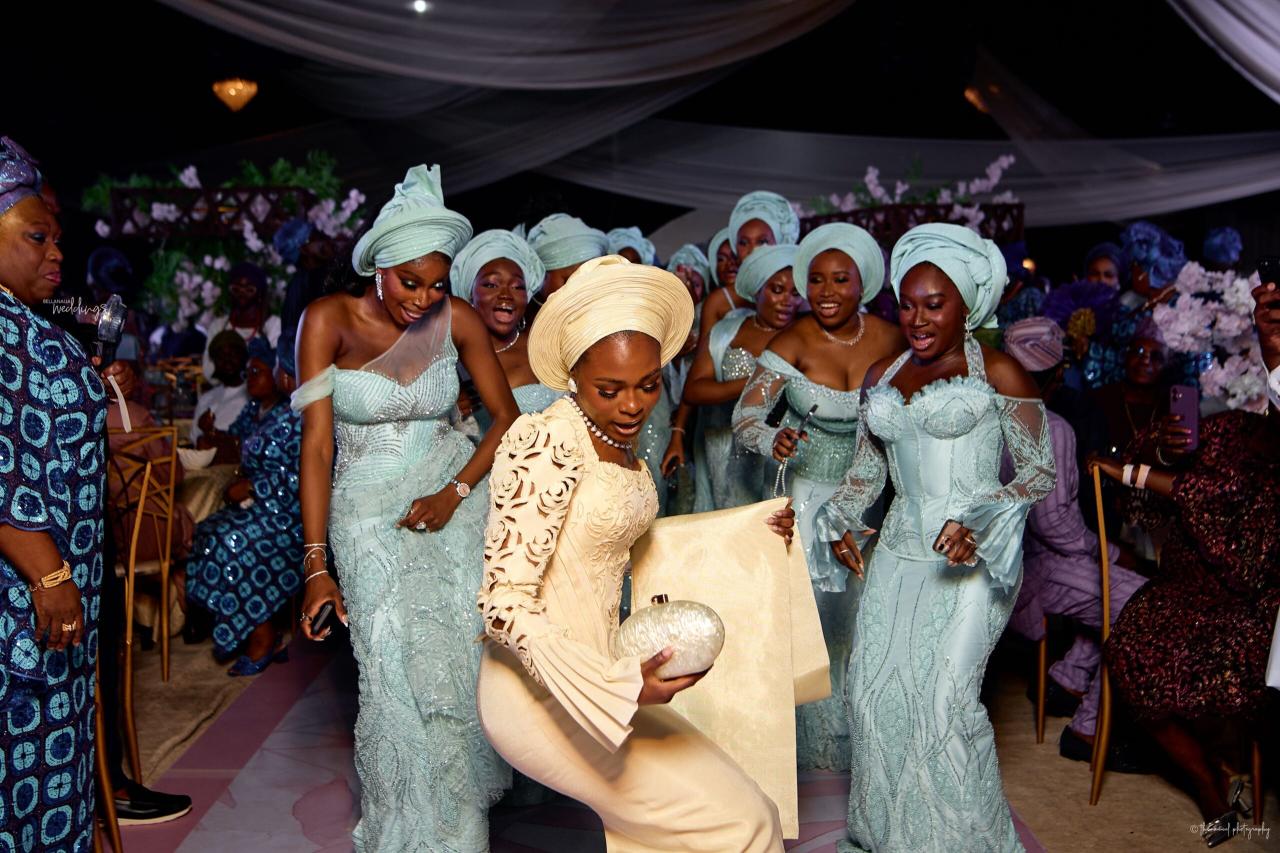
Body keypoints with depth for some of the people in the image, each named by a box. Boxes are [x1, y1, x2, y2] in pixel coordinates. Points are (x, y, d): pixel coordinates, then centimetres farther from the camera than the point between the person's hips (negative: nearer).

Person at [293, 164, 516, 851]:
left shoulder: (457, 318, -5)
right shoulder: (329, 318, -11)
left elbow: (506, 418, 2)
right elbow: (316, 444, -13)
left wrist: (453, 493, -13)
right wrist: (315, 565, -16)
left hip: (454, 494, 2)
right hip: (368, 511, -1)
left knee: (462, 660, -4)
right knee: (396, 676, -6)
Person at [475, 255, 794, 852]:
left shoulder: (622, 445, 7)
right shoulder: (544, 443, -20)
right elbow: (503, 601, -21)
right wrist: (616, 688, -28)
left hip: (596, 674, 8)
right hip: (541, 691, -8)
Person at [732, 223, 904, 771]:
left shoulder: (891, 340, -5)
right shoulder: (792, 344, -14)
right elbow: (744, 418, -18)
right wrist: (773, 442, -39)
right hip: (808, 492, -2)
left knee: (863, 612, 8)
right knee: (810, 609, 2)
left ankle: (861, 729, 29)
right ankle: (817, 736, 22)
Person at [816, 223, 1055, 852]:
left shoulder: (997, 372, -3)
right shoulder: (881, 376, 14)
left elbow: (1041, 472, -4)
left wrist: (981, 526, -18)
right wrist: (843, 523, 6)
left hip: (972, 557, -5)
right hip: (898, 552, 5)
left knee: (944, 694, -13)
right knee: (873, 687, 1)